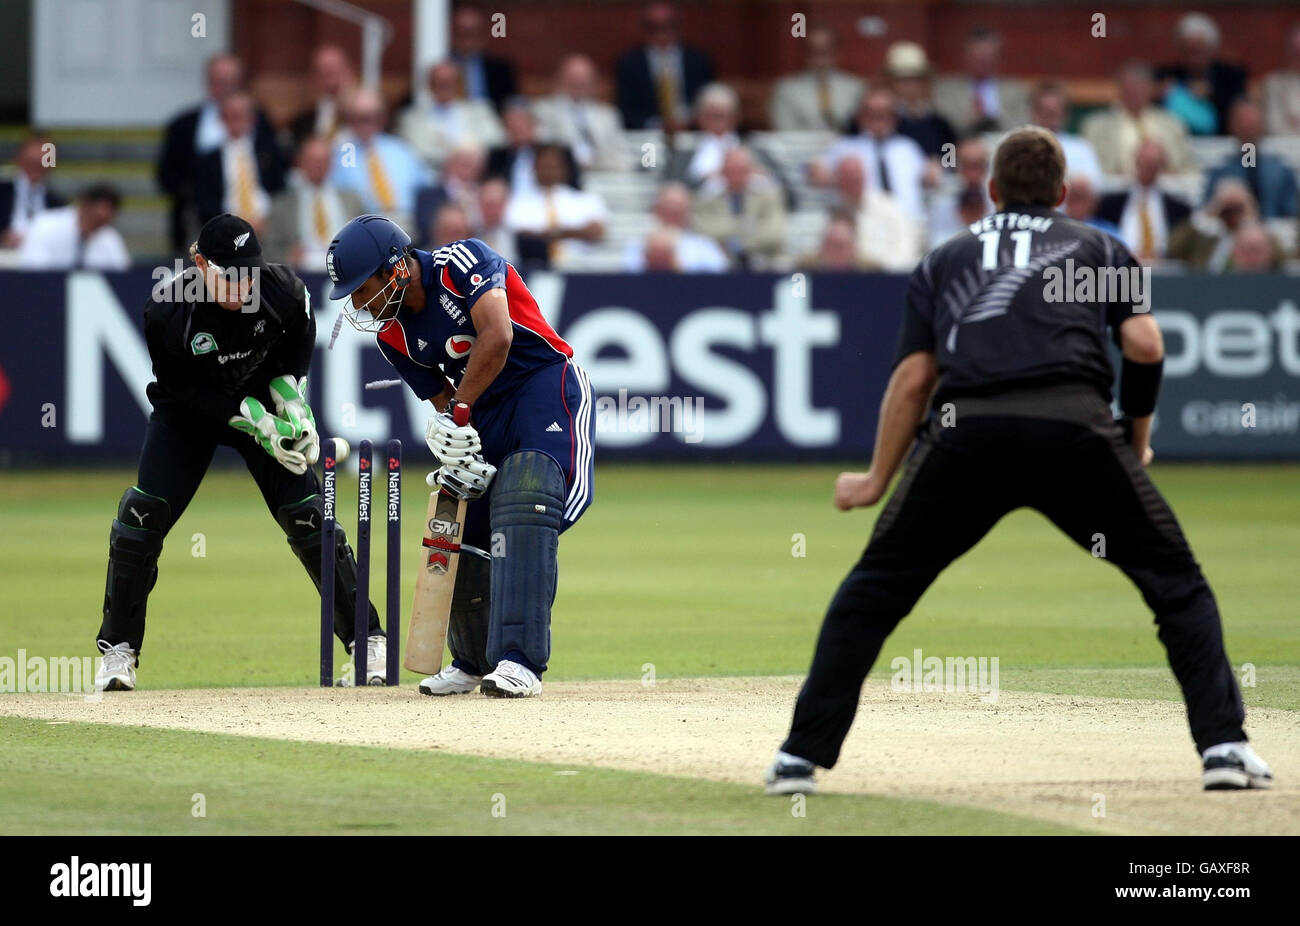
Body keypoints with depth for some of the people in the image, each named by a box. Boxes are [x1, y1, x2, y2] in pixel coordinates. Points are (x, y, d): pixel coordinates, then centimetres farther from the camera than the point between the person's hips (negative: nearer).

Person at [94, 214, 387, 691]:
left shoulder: (281, 289, -24)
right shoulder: (166, 308, -30)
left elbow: (300, 335, -1)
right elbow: (182, 387, -20)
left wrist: (290, 398, -12)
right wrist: (254, 422, -27)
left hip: (265, 401, 1)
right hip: (188, 414, -1)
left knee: (306, 516, -7)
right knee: (145, 511, -15)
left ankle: (367, 639, 5)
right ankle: (118, 649, -3)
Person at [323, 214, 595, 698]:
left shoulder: (461, 264, -21)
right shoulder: (391, 334, 0)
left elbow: (497, 338, -32)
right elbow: (442, 399, 2)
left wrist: (461, 413, -26)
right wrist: (463, 455, -16)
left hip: (547, 385, -7)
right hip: (482, 412, 7)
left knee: (524, 504, -26)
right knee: (462, 533, 5)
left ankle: (520, 661, -33)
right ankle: (472, 662, 29)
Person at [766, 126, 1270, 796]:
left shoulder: (947, 259, 28)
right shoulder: (1099, 249, 25)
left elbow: (913, 375, 18)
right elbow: (1144, 345, 9)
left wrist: (876, 481, 24)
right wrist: (1137, 438, 23)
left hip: (964, 431, 1)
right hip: (1075, 425, -1)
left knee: (873, 590, 15)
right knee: (1176, 584, 12)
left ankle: (802, 757, 9)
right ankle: (1223, 744, -1)